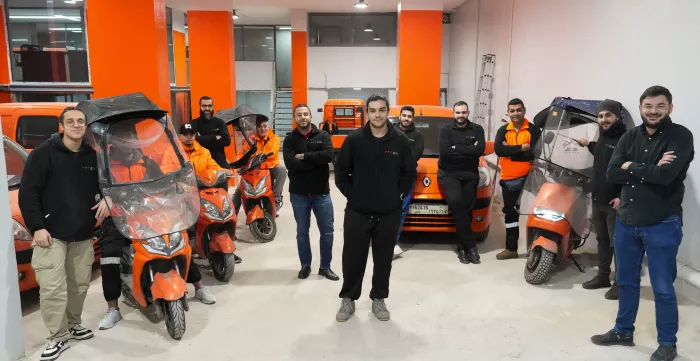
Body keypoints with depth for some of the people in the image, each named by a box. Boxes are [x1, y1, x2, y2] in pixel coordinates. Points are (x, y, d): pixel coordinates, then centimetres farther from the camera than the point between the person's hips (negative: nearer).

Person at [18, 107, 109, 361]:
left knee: (80, 284, 11)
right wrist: (37, 227, -13)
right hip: (51, 233, -4)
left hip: (83, 234, 5)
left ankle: (74, 323, 31)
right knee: (52, 288, -8)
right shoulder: (44, 153, -5)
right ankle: (58, 337, 4)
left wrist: (106, 198, -1)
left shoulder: (93, 155, 8)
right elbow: (27, 192, -7)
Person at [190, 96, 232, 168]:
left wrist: (203, 140, -9)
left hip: (219, 163, 2)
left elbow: (227, 140, -5)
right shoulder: (194, 124, 4)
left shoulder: (220, 122, 11)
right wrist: (215, 138, -9)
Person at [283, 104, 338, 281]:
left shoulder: (323, 136, 1)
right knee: (302, 232, 12)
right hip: (299, 193, 0)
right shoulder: (289, 139, 0)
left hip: (321, 192, 0)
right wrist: (316, 160, -17)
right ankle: (305, 265, 27)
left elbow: (329, 155, -18)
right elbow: (290, 164, -17)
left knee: (327, 232, 6)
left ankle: (325, 267, 22)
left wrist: (304, 156, -17)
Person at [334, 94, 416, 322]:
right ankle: (348, 299, 23)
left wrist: (399, 194, 2)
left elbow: (409, 172, 8)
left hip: (389, 213, 1)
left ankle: (378, 299, 27)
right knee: (353, 258, 6)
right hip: (357, 211, -1)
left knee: (384, 259, 10)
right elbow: (341, 172, 3)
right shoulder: (354, 139, -4)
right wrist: (351, 194, -1)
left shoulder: (400, 141, -1)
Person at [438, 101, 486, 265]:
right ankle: (470, 245, -17)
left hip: (470, 175, 2)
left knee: (466, 209, -5)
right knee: (455, 201, -25)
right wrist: (468, 150, -9)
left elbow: (480, 150, -10)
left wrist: (456, 148, -11)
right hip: (449, 174, -2)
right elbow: (444, 151, -13)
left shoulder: (477, 130, 8)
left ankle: (462, 247, 11)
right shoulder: (446, 130, 5)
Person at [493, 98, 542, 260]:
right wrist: (521, 148, -17)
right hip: (508, 179, 4)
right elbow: (498, 149, -10)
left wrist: (510, 150, -14)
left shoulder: (534, 130, -2)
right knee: (510, 215, 12)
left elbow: (534, 152, -17)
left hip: (528, 178, -4)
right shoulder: (503, 130, 8)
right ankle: (511, 248, 24)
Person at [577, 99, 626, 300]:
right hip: (598, 199, 9)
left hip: (616, 202, -9)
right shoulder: (603, 137, 13)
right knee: (602, 239, 17)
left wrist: (623, 197, -25)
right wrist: (589, 145, 38)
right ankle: (603, 275, 29)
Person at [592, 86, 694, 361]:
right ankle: (623, 331, 35)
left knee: (663, 289, 6)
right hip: (626, 221, 5)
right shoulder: (630, 137, 5)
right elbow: (612, 174, -6)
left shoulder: (681, 136, -10)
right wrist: (650, 170, -16)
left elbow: (666, 175, -26)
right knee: (626, 281, 18)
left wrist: (631, 167, -12)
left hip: (662, 225, -5)